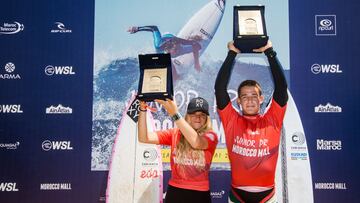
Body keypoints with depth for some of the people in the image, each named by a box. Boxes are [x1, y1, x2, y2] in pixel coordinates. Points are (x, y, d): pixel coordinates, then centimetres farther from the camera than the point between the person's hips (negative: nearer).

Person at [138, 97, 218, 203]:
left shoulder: (211, 136, -5)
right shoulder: (175, 133, 2)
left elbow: (197, 142, -28)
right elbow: (144, 138, -8)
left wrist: (175, 114, -33)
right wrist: (143, 110, -20)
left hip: (200, 194, -2)